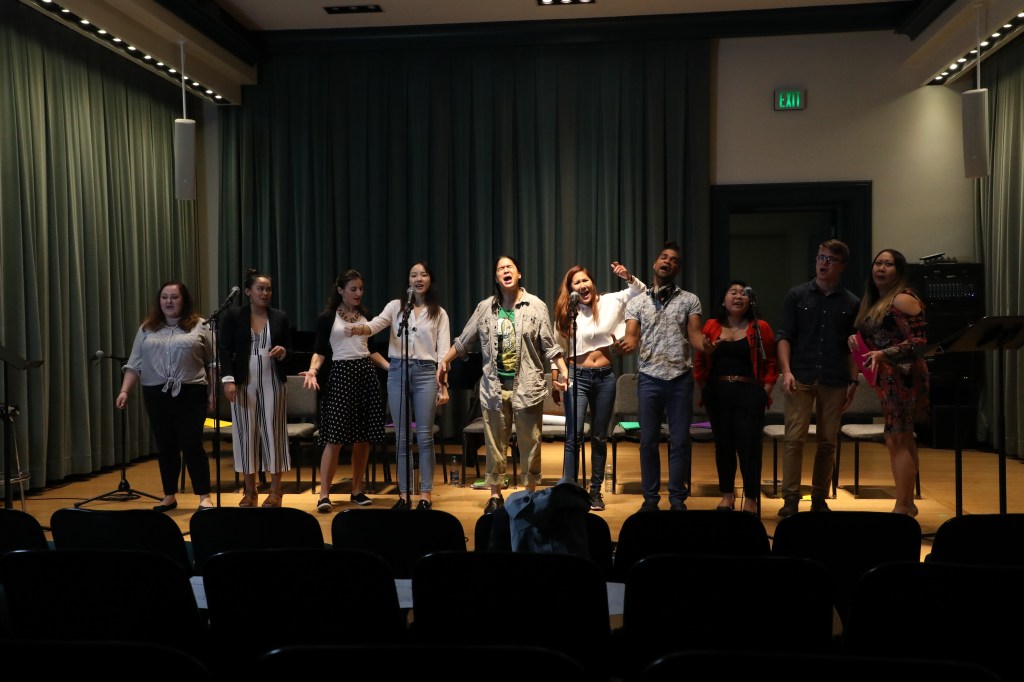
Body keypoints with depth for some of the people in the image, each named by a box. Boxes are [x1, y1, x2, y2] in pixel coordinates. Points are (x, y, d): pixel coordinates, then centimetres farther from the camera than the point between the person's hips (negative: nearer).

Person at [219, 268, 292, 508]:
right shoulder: (233, 316, 1)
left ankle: (275, 491, 9)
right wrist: (229, 379, -11)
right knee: (245, 433, 3)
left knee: (273, 432, 1)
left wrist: (283, 351, -10)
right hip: (244, 383, -1)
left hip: (273, 382, 1)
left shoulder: (280, 317, 7)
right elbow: (225, 350, -2)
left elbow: (289, 348, 13)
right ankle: (249, 491, 14)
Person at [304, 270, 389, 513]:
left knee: (364, 437, 5)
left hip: (367, 373, 4)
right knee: (336, 437, -9)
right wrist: (313, 371, -20)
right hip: (341, 374, -4)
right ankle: (324, 494, -5)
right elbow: (320, 350, -3)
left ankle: (357, 490, 16)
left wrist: (391, 367, 10)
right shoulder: (327, 317, 0)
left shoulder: (365, 316, 12)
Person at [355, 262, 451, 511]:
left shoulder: (439, 313, 7)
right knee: (401, 436, 6)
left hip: (425, 372, -1)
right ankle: (403, 494, 14)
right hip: (397, 371, 1)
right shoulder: (396, 306, 8)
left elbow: (444, 351, 2)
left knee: (424, 436, 0)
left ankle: (425, 495, 9)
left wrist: (444, 386, -6)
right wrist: (360, 328, -34)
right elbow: (376, 323, -11)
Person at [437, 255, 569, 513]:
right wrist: (444, 361, 7)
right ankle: (495, 494, 20)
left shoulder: (536, 306, 0)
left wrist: (564, 371, -11)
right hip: (494, 386, 2)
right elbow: (464, 341, 12)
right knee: (495, 443, 8)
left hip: (527, 386, -2)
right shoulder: (485, 307, 5)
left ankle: (530, 493, 20)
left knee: (530, 443, 5)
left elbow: (549, 346, -1)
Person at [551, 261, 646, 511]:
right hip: (577, 376, -2)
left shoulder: (610, 302, 2)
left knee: (600, 437, 10)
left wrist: (628, 278, -13)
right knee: (574, 436, -9)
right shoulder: (566, 313, 1)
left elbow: (642, 293, 6)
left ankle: (596, 491, 19)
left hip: (605, 377, 2)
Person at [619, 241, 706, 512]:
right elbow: (632, 337, 0)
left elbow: (694, 334, 0)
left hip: (681, 377, 0)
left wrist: (705, 345, -24)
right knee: (649, 440, 4)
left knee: (679, 441, 3)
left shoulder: (689, 300, 9)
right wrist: (625, 345, -24)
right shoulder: (637, 303, 10)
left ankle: (678, 499, 12)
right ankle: (650, 498, 15)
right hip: (649, 377, 1)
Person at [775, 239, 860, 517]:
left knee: (827, 442, 6)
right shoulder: (796, 296, 5)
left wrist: (853, 382, 3)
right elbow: (783, 336, 1)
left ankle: (819, 499, 17)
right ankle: (791, 498, -2)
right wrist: (786, 371, -11)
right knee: (793, 438, -7)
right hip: (801, 378, -1)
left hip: (834, 382, 2)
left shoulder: (851, 303, 9)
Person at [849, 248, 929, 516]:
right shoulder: (875, 301, 16)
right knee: (902, 440, 13)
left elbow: (918, 342, -17)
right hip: (887, 379, 9)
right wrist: (857, 341, 3)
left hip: (903, 377, -9)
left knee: (897, 440, -10)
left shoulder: (903, 299, -11)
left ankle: (902, 507, -6)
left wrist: (883, 354, -26)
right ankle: (908, 503, 20)